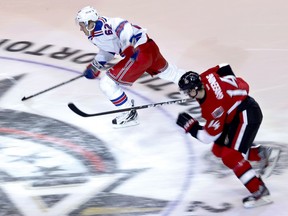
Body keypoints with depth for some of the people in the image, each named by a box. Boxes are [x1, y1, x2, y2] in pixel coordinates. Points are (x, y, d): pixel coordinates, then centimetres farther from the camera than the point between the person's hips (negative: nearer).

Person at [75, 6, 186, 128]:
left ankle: (130, 115, 3)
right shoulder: (95, 35, 13)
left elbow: (122, 26, -34)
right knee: (164, 70, 37)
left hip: (139, 53, -11)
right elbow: (109, 48, 28)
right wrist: (95, 65, 25)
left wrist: (129, 46, -43)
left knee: (107, 83, -8)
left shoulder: (101, 27, -18)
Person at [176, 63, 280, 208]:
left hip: (247, 116, -10)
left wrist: (189, 125, -15)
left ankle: (260, 192, -18)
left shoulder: (212, 108, -30)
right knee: (219, 150, 12)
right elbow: (224, 69, 9)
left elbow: (208, 136, -22)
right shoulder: (205, 77, -10)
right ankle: (261, 153, 23)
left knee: (230, 156, -19)